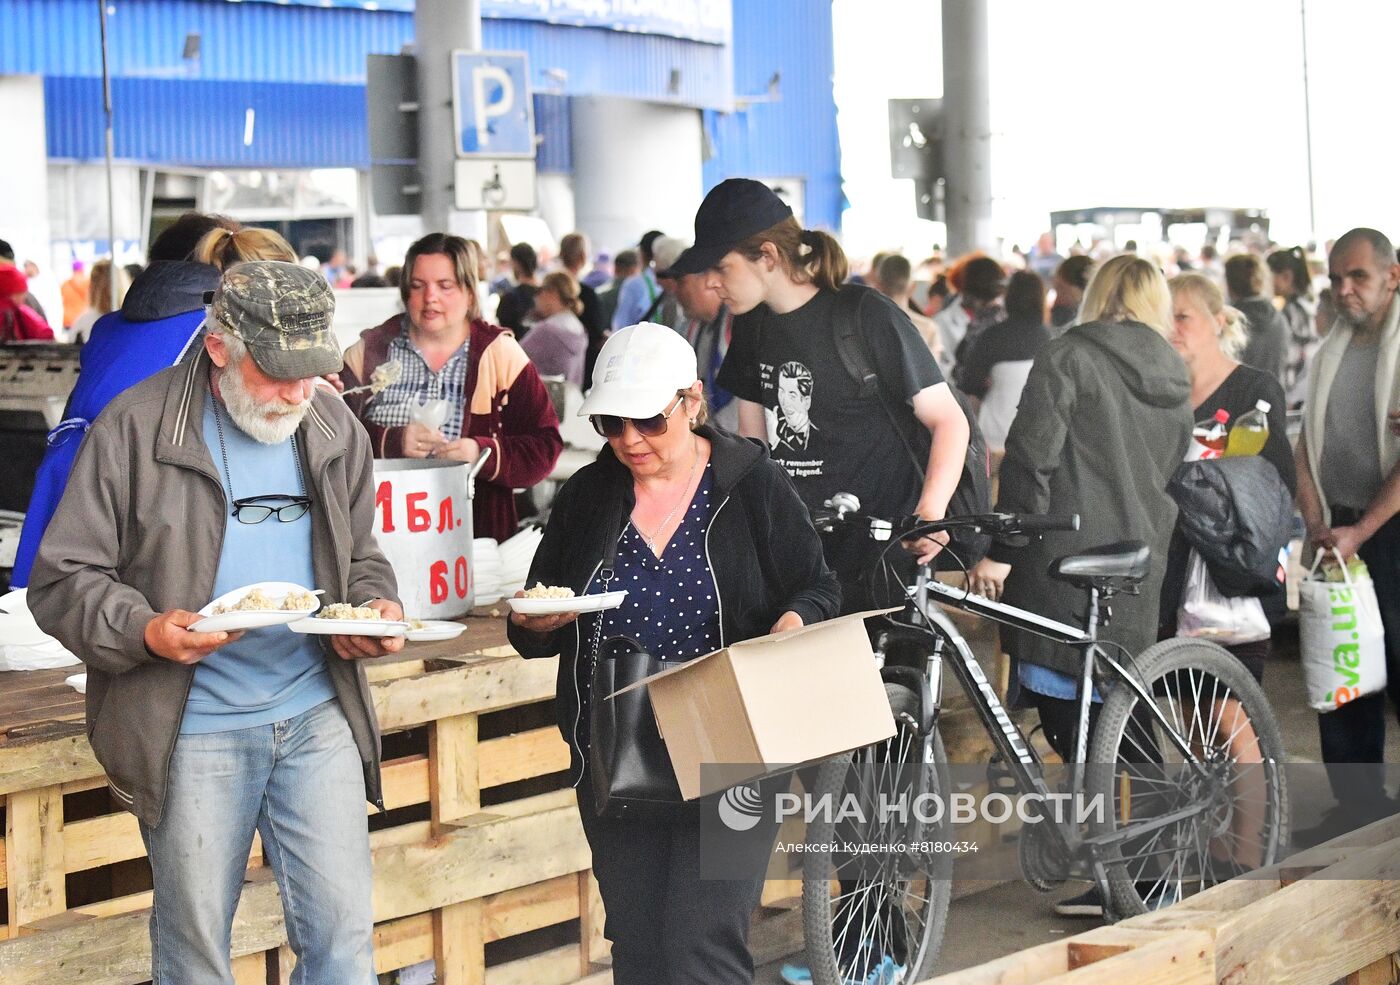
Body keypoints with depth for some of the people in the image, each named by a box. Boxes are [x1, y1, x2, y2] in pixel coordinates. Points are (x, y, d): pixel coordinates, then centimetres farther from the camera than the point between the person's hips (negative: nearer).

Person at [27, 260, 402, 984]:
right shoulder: (133, 430, -8)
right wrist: (145, 630, -25)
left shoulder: (334, 429, 8)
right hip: (193, 729, -3)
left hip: (317, 715, 4)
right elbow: (62, 579, -6)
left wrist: (373, 609, -3)